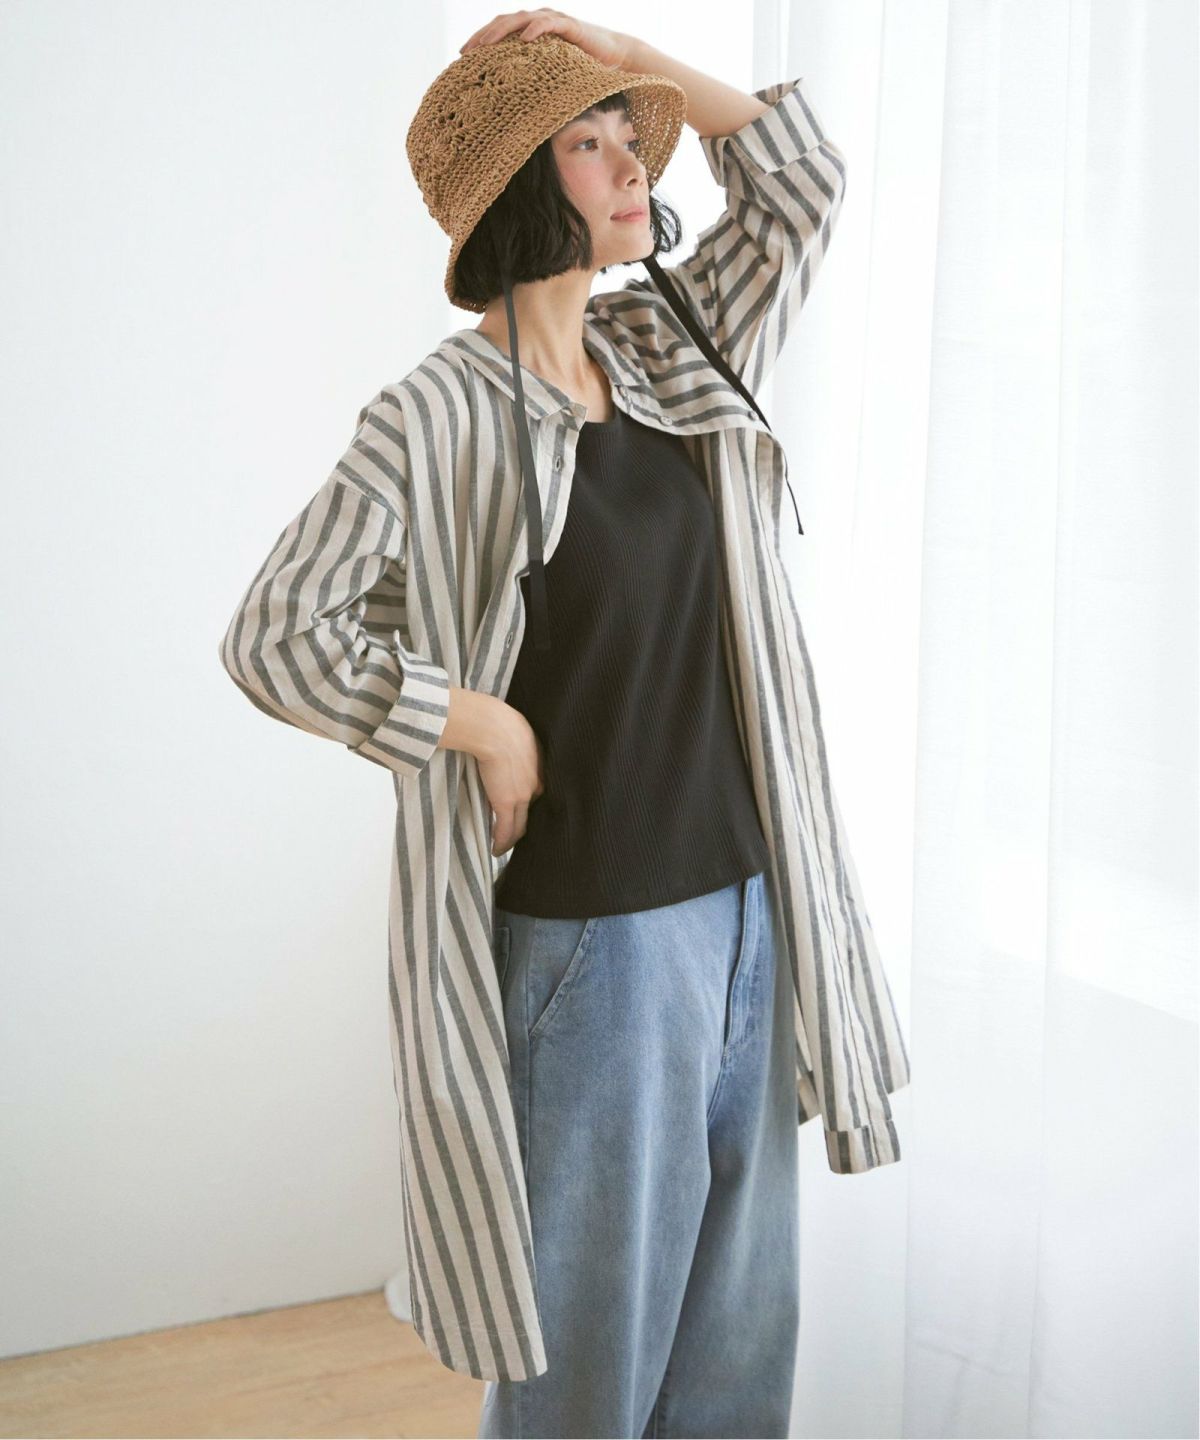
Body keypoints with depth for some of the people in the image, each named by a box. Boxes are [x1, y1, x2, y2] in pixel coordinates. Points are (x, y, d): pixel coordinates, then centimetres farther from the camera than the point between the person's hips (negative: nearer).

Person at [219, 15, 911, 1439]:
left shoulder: (672, 350, 8)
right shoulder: (437, 418, -11)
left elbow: (803, 181, 15)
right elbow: (272, 637, -14)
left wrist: (647, 62, 3)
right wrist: (494, 732, -13)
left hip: (748, 905, 6)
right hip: (588, 933, -6)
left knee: (741, 1308, 18)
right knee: (595, 1320, 9)